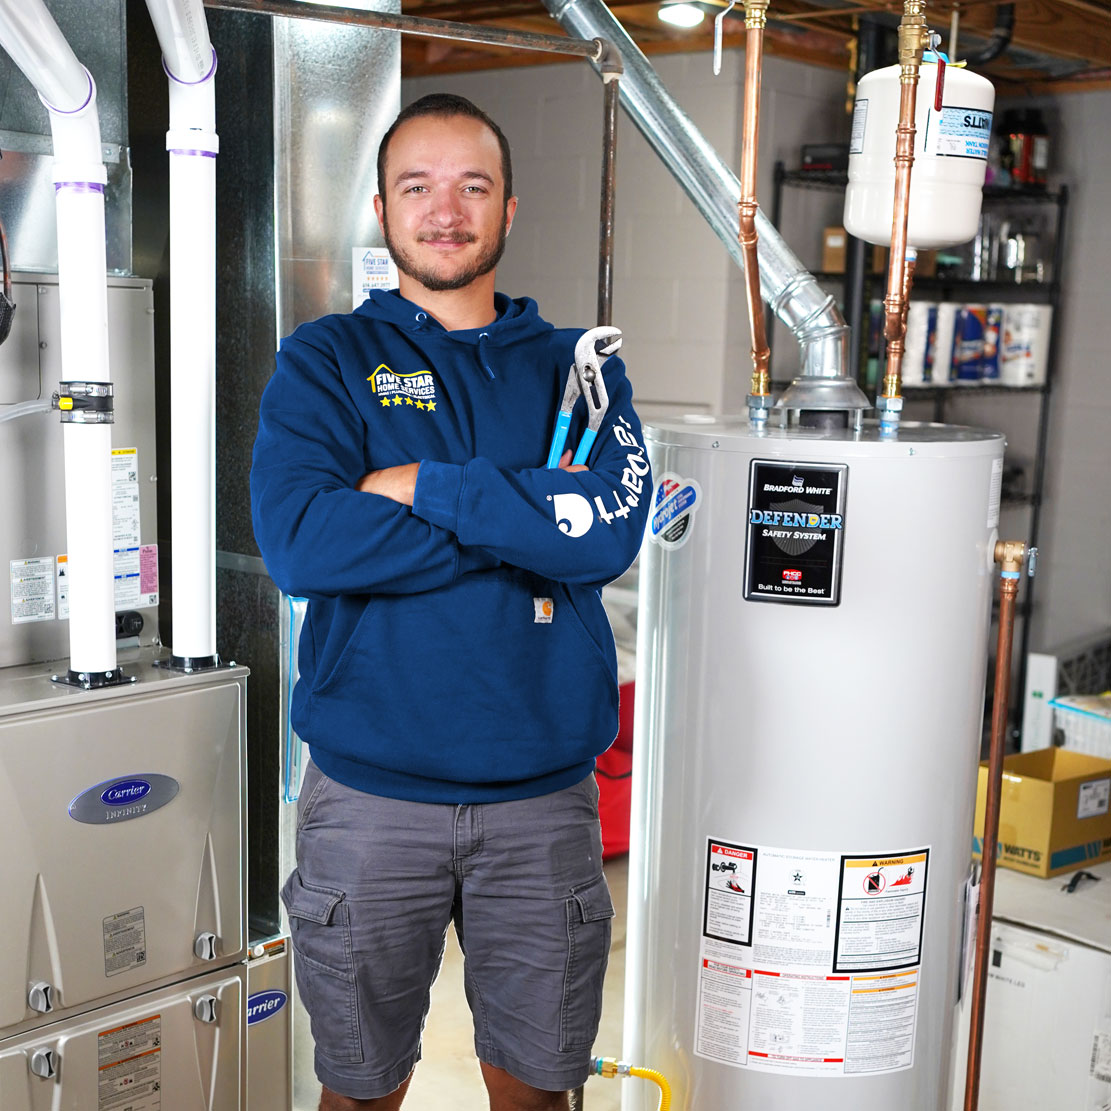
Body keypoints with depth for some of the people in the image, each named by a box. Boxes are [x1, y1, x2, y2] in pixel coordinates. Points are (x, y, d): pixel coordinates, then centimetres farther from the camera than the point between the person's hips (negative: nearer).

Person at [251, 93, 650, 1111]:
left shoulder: (573, 365, 7)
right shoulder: (324, 362, 2)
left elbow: (610, 529, -12)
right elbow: (299, 542, -17)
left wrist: (424, 486, -14)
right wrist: (526, 516, -14)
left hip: (542, 787, 2)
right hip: (370, 787, -1)